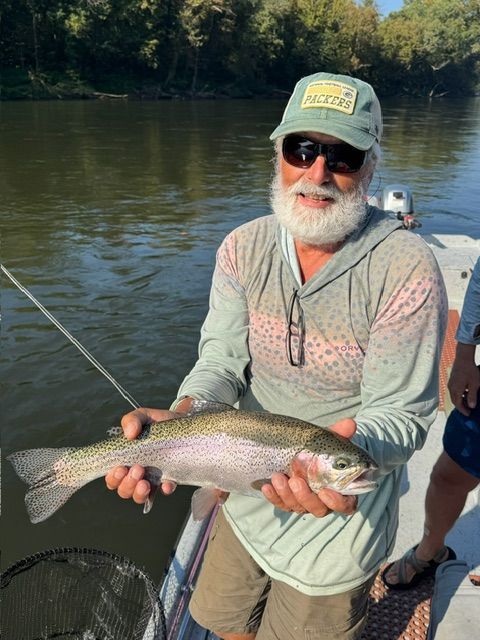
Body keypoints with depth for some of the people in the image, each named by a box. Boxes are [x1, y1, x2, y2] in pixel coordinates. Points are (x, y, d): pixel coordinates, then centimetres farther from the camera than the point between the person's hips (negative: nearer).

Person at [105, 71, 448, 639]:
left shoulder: (405, 268, -21)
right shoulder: (243, 248, -6)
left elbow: (401, 412, -20)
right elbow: (222, 360, -11)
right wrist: (178, 420, -32)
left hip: (339, 513, -4)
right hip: (246, 499, 5)